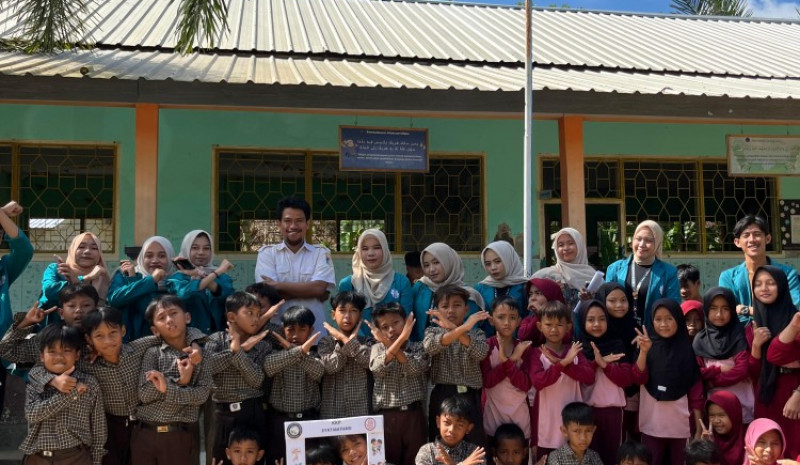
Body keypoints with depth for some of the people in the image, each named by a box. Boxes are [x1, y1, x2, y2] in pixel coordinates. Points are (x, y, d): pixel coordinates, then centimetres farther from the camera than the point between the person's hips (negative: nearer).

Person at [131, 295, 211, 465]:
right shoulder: (153, 353, 2)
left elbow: (201, 395, -8)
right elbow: (145, 394, -9)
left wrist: (168, 388, -17)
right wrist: (179, 381, -14)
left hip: (179, 436, 0)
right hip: (145, 433, 0)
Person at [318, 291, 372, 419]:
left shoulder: (364, 342, 7)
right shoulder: (325, 342, 4)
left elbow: (368, 362, -14)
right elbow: (331, 366, -13)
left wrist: (350, 340, -11)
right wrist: (343, 341, -10)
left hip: (360, 410, 1)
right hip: (331, 411, 0)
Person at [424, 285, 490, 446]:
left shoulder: (477, 333, 8)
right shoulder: (432, 331, 7)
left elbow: (480, 353, -15)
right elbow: (430, 346, -18)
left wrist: (454, 328, -28)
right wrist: (463, 328, -30)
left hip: (470, 398, 0)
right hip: (442, 397, 0)